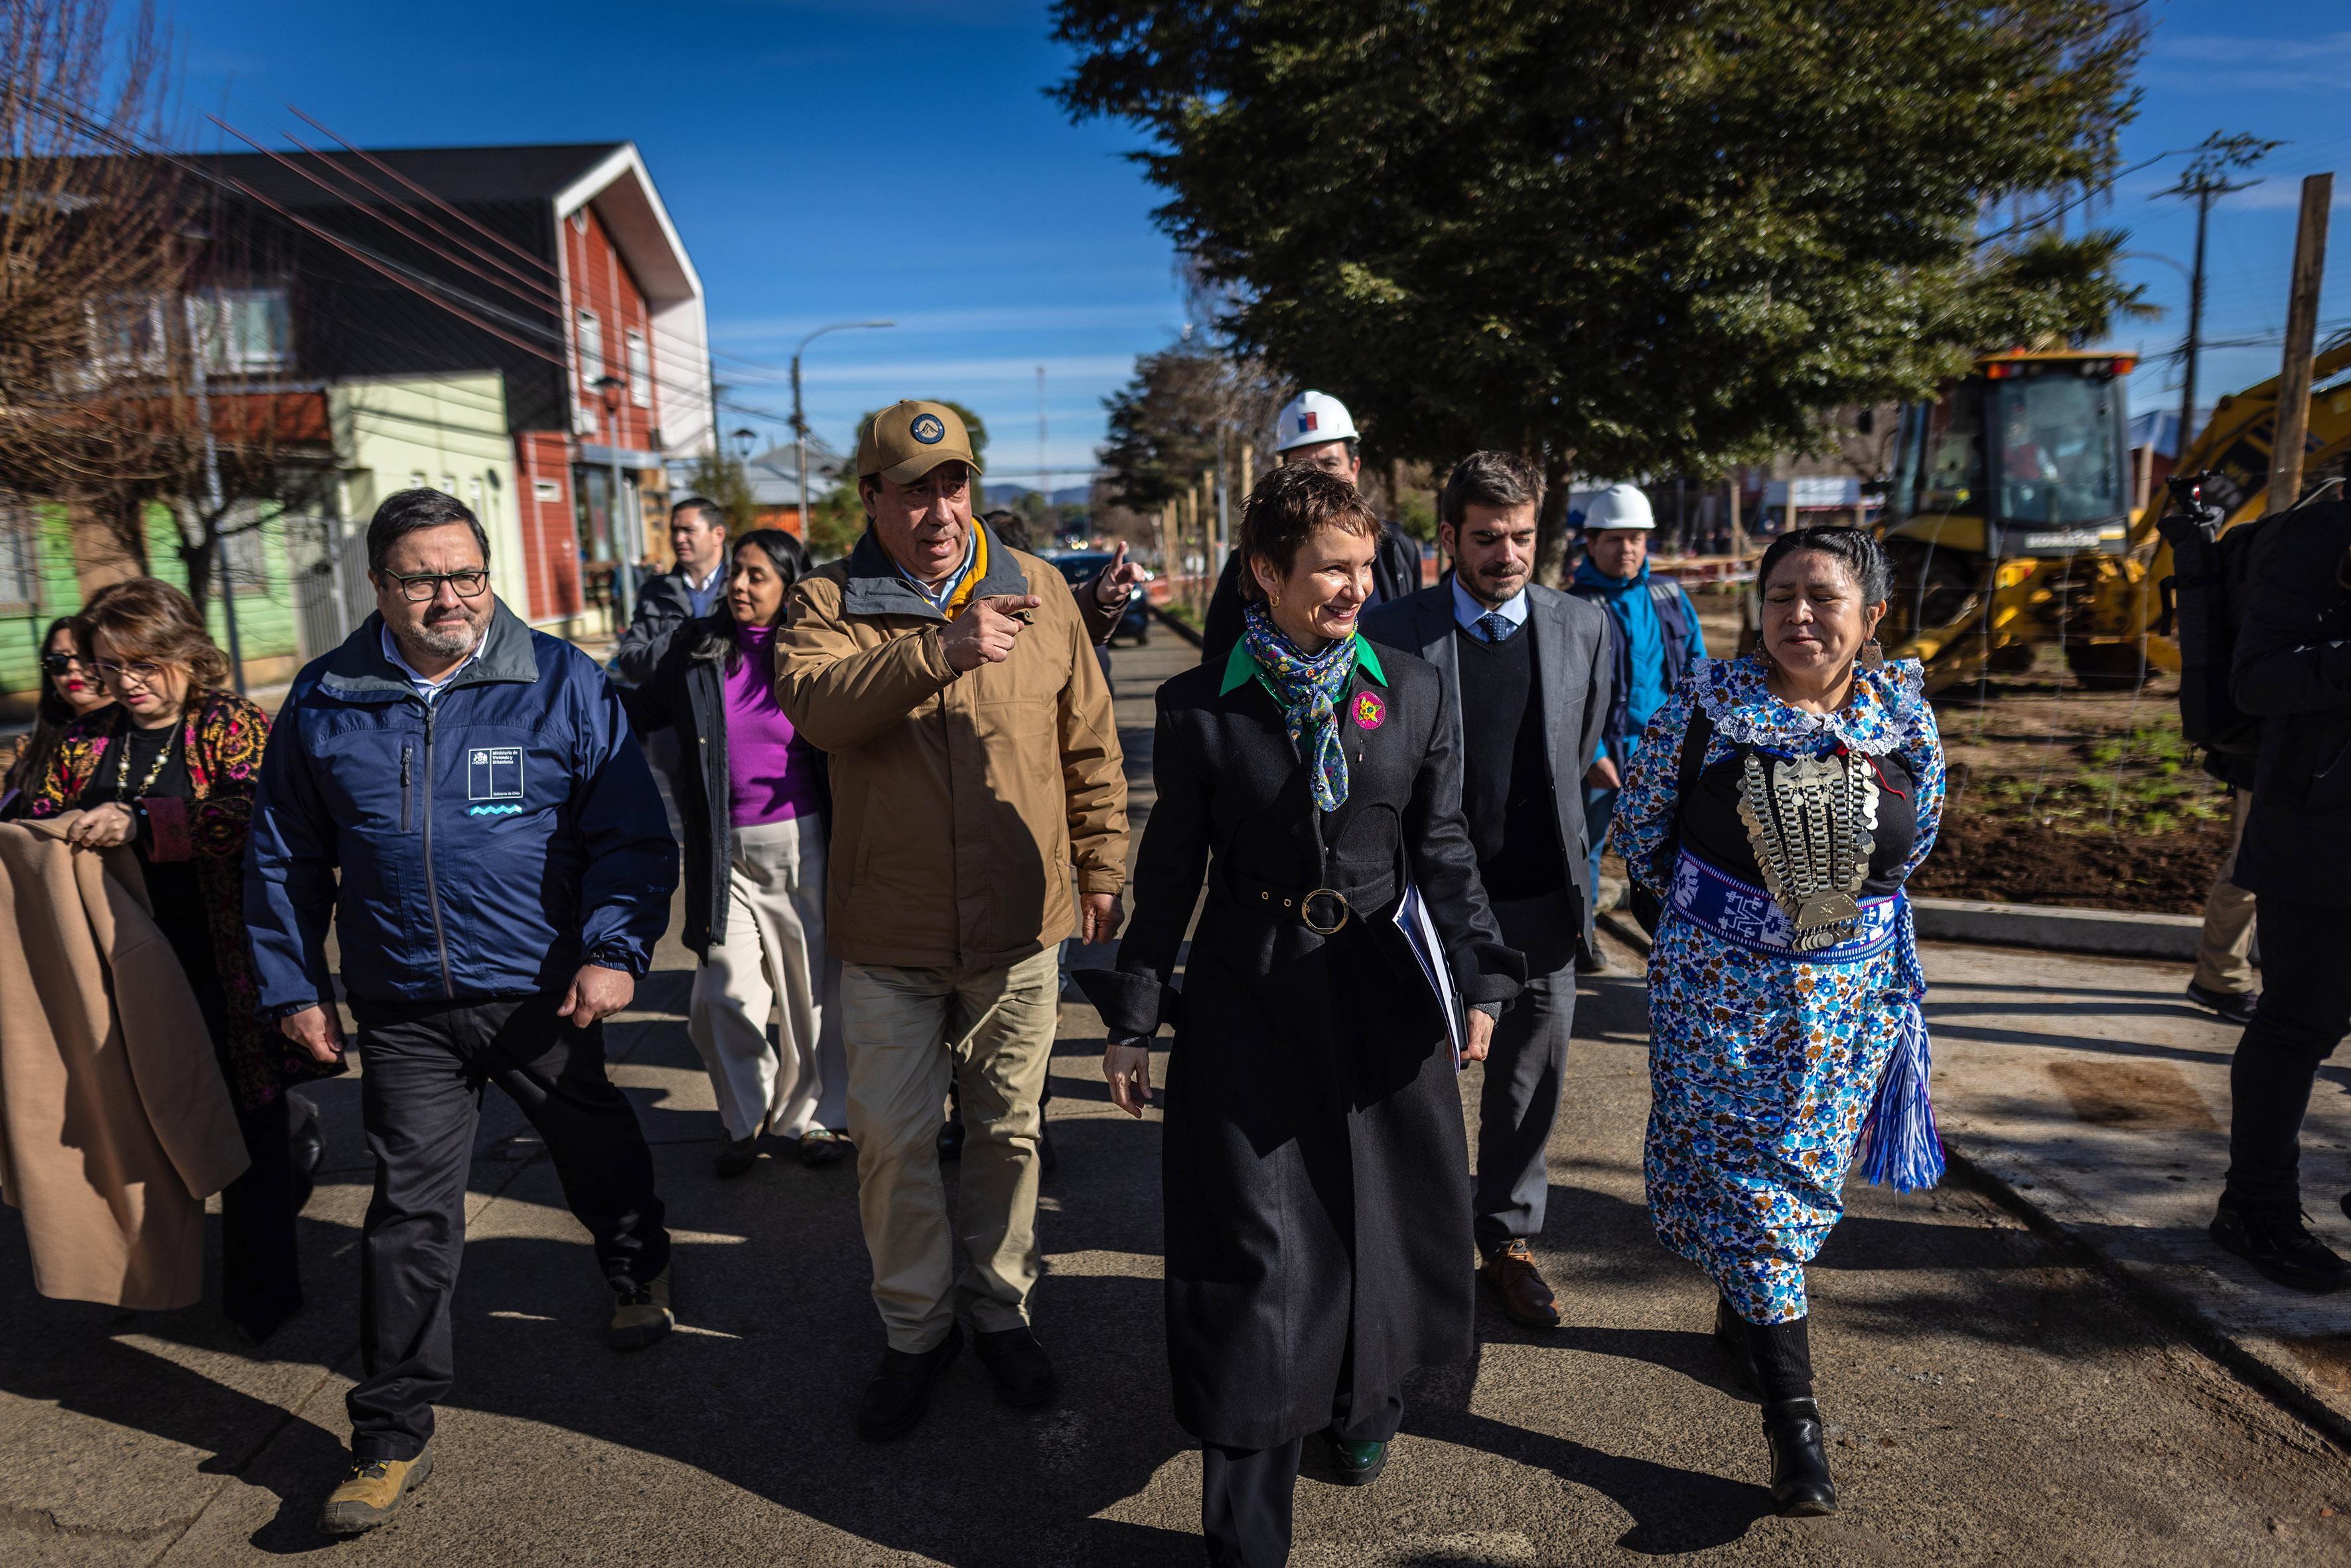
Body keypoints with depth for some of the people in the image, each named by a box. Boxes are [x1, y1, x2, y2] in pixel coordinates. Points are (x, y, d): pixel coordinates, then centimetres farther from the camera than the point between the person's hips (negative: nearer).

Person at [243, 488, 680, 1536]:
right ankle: (393, 1438, 18)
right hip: (403, 1012, 1)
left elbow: (630, 835, -7)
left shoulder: (564, 685, -6)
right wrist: (293, 985, 9)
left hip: (543, 995, -1)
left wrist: (614, 949, -18)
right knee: (410, 1215, 4)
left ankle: (640, 1274, 49)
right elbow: (285, 858, 12)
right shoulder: (322, 702, 2)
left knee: (597, 1152, 18)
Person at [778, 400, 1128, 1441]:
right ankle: (915, 1328, 31)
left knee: (1009, 1130, 15)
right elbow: (815, 704, -25)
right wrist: (943, 650, -36)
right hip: (888, 933, -1)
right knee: (890, 1141, 9)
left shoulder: (1037, 591, 2)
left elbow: (1089, 743, 8)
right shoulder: (829, 602, -3)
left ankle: (1002, 1310, 36)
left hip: (1017, 926, 1)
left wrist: (1102, 866, 8)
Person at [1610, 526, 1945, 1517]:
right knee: (1748, 1172, -3)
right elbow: (1640, 833, 1)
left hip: (1851, 986, 3)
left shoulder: (1905, 716, -3)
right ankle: (1793, 1416, 5)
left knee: (1804, 1171, 14)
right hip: (1718, 978, -2)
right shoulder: (1703, 705, -10)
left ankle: (1741, 1310, 43)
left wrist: (1840, 902, 12)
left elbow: (1914, 846, 13)